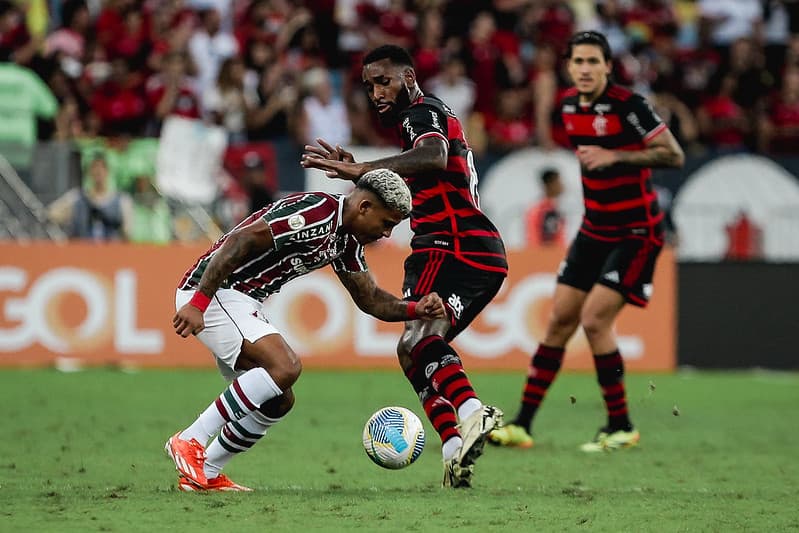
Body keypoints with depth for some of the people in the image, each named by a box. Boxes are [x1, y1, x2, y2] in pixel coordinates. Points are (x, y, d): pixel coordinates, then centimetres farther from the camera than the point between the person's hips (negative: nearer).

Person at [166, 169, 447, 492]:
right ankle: (190, 441, -18)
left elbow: (370, 299, 18)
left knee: (279, 401, 10)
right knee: (285, 366, -25)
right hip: (208, 292, -10)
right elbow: (240, 241, -27)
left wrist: (415, 310, -1)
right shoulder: (316, 213, -20)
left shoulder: (346, 241, 11)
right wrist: (198, 302, -30)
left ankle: (207, 474, 18)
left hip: (242, 303, 10)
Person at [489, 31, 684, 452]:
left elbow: (674, 155, -20)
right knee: (560, 319, 4)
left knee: (594, 319, -15)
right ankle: (521, 425, 8)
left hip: (636, 233, -7)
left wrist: (614, 156, -25)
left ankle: (620, 427, -2)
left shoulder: (627, 105, -17)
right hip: (594, 230, 7)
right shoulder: (569, 105, 5)